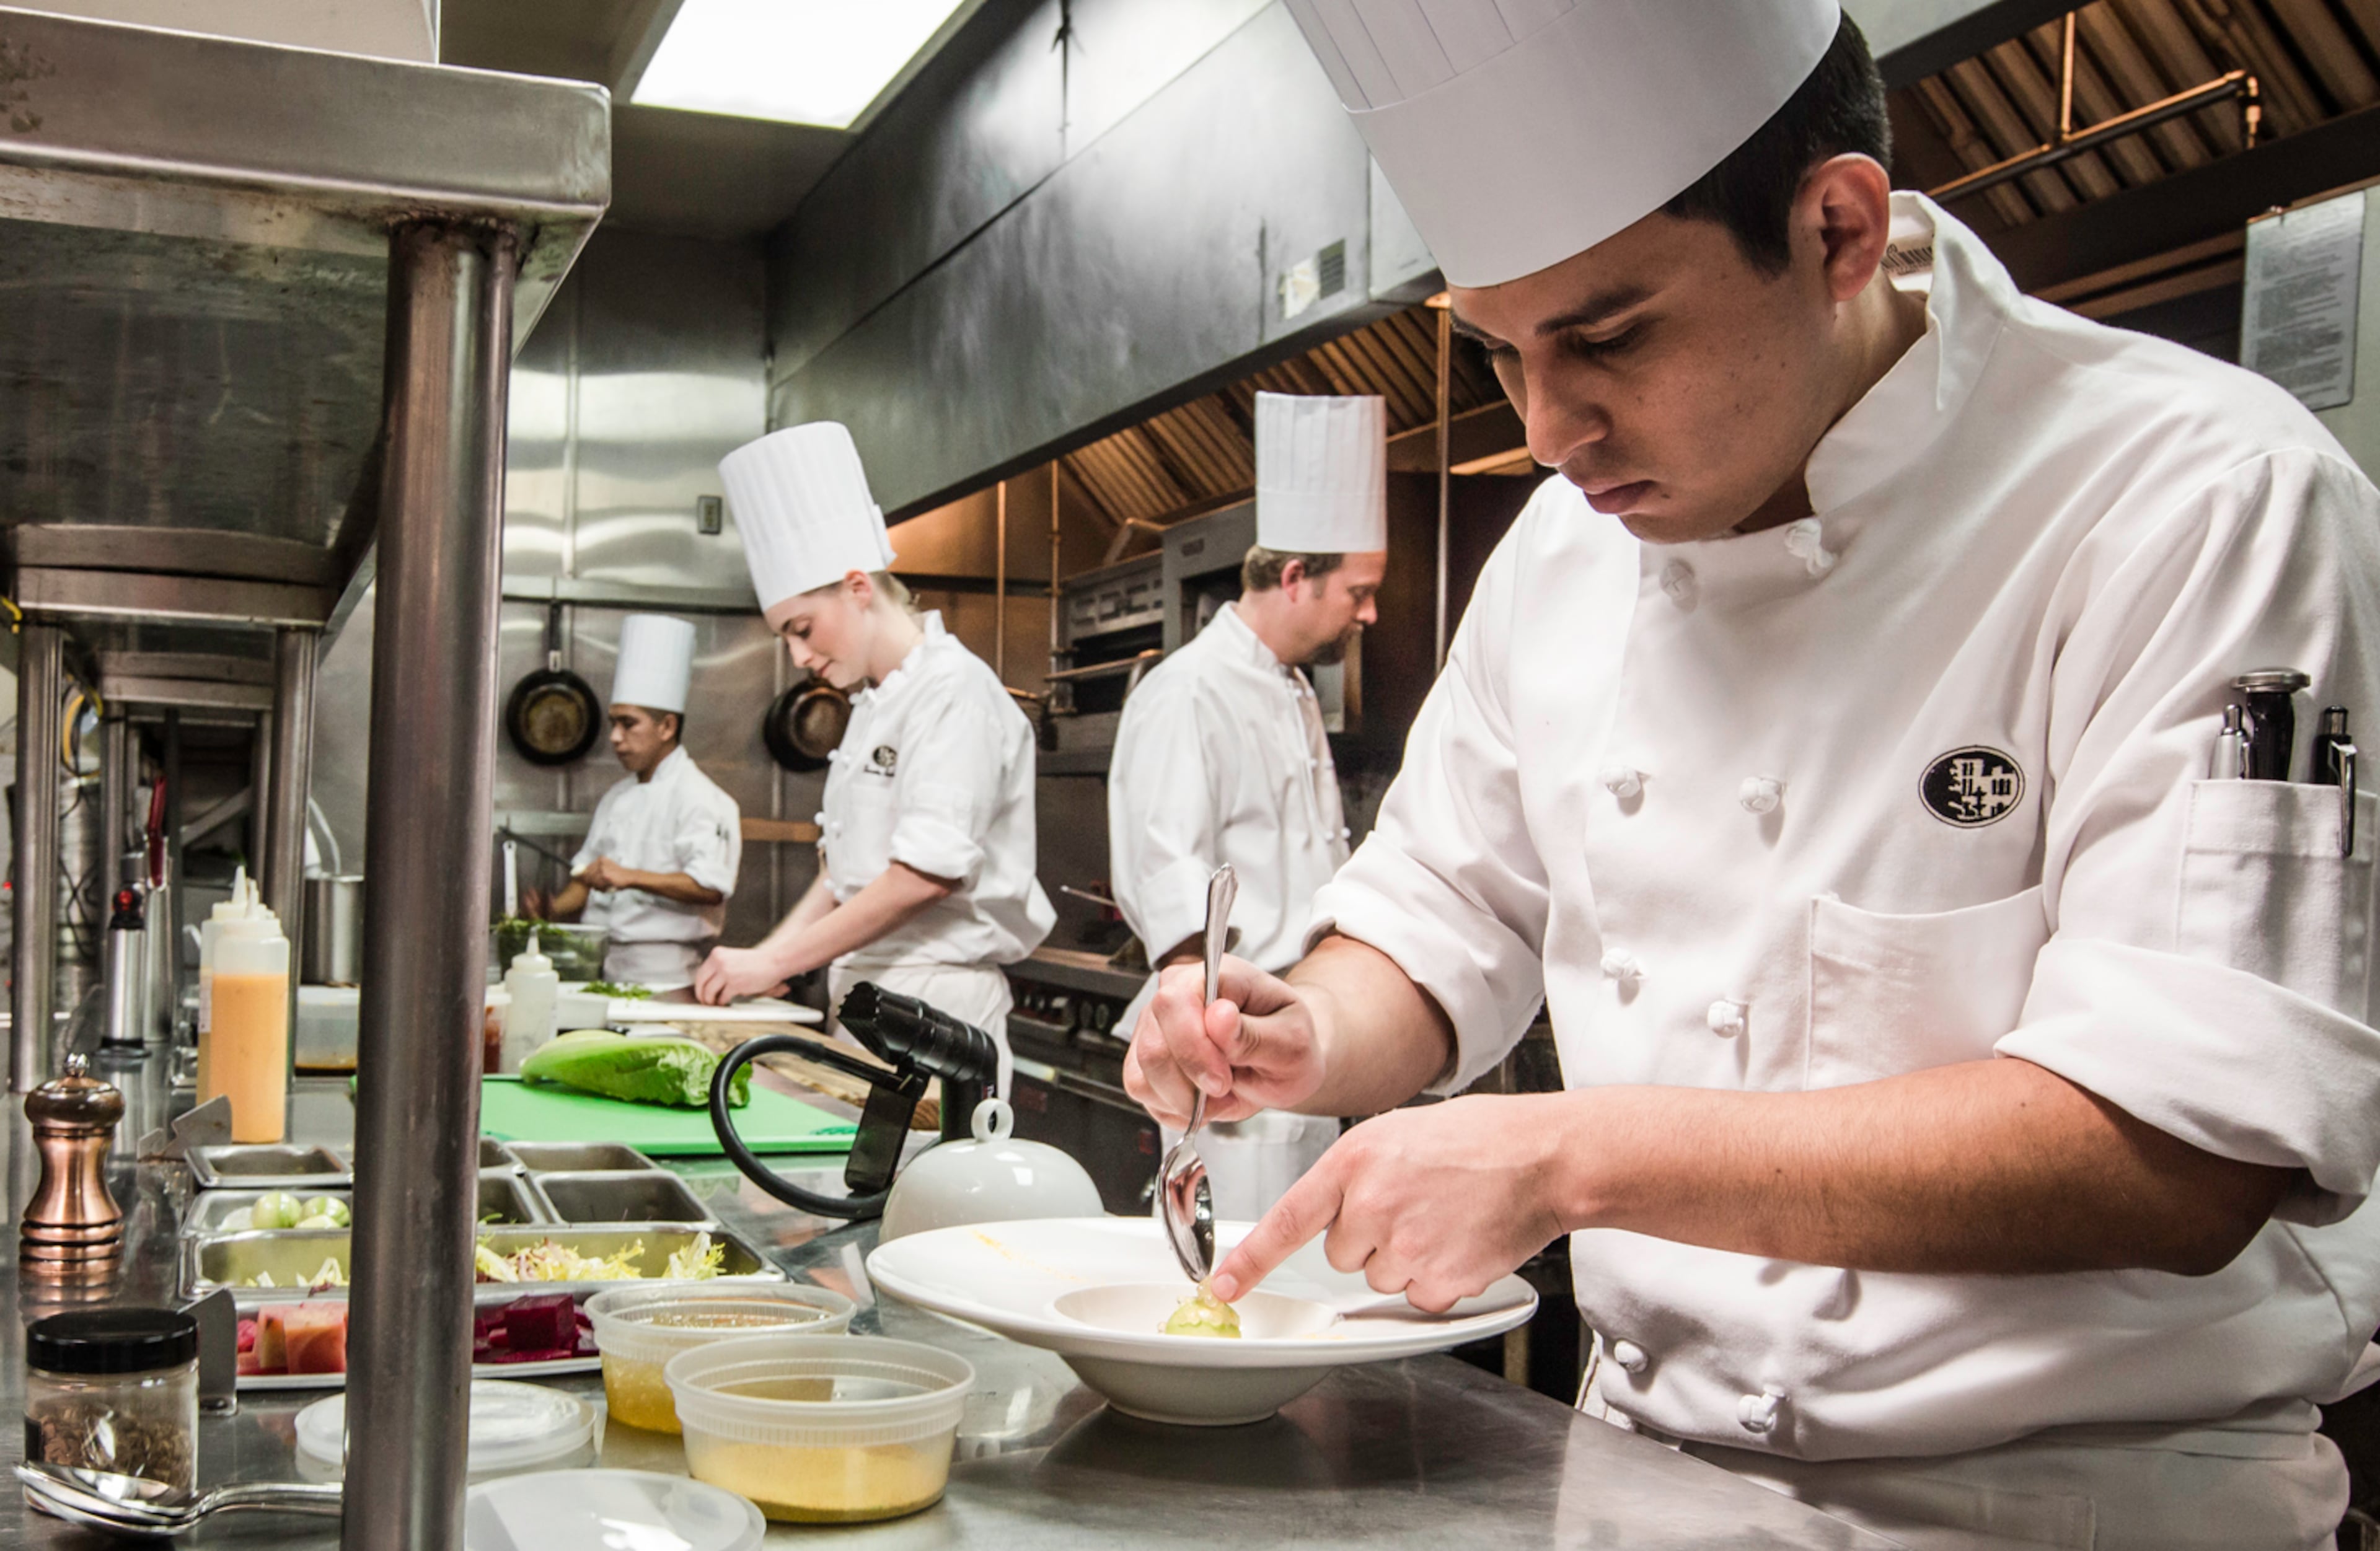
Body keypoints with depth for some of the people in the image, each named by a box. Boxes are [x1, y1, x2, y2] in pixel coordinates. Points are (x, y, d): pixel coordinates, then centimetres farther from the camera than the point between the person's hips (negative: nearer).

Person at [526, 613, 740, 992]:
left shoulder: (699, 797, -6)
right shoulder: (618, 798, 20)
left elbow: (710, 887, -17)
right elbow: (589, 876, 27)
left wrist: (631, 877, -23)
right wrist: (555, 909, 8)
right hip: (603, 967, 7)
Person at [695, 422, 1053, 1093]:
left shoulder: (954, 690, -12)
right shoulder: (874, 705, 17)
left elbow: (925, 874, -20)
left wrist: (775, 961, -17)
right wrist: (767, 954, 7)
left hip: (937, 1000, -8)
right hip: (866, 998, 8)